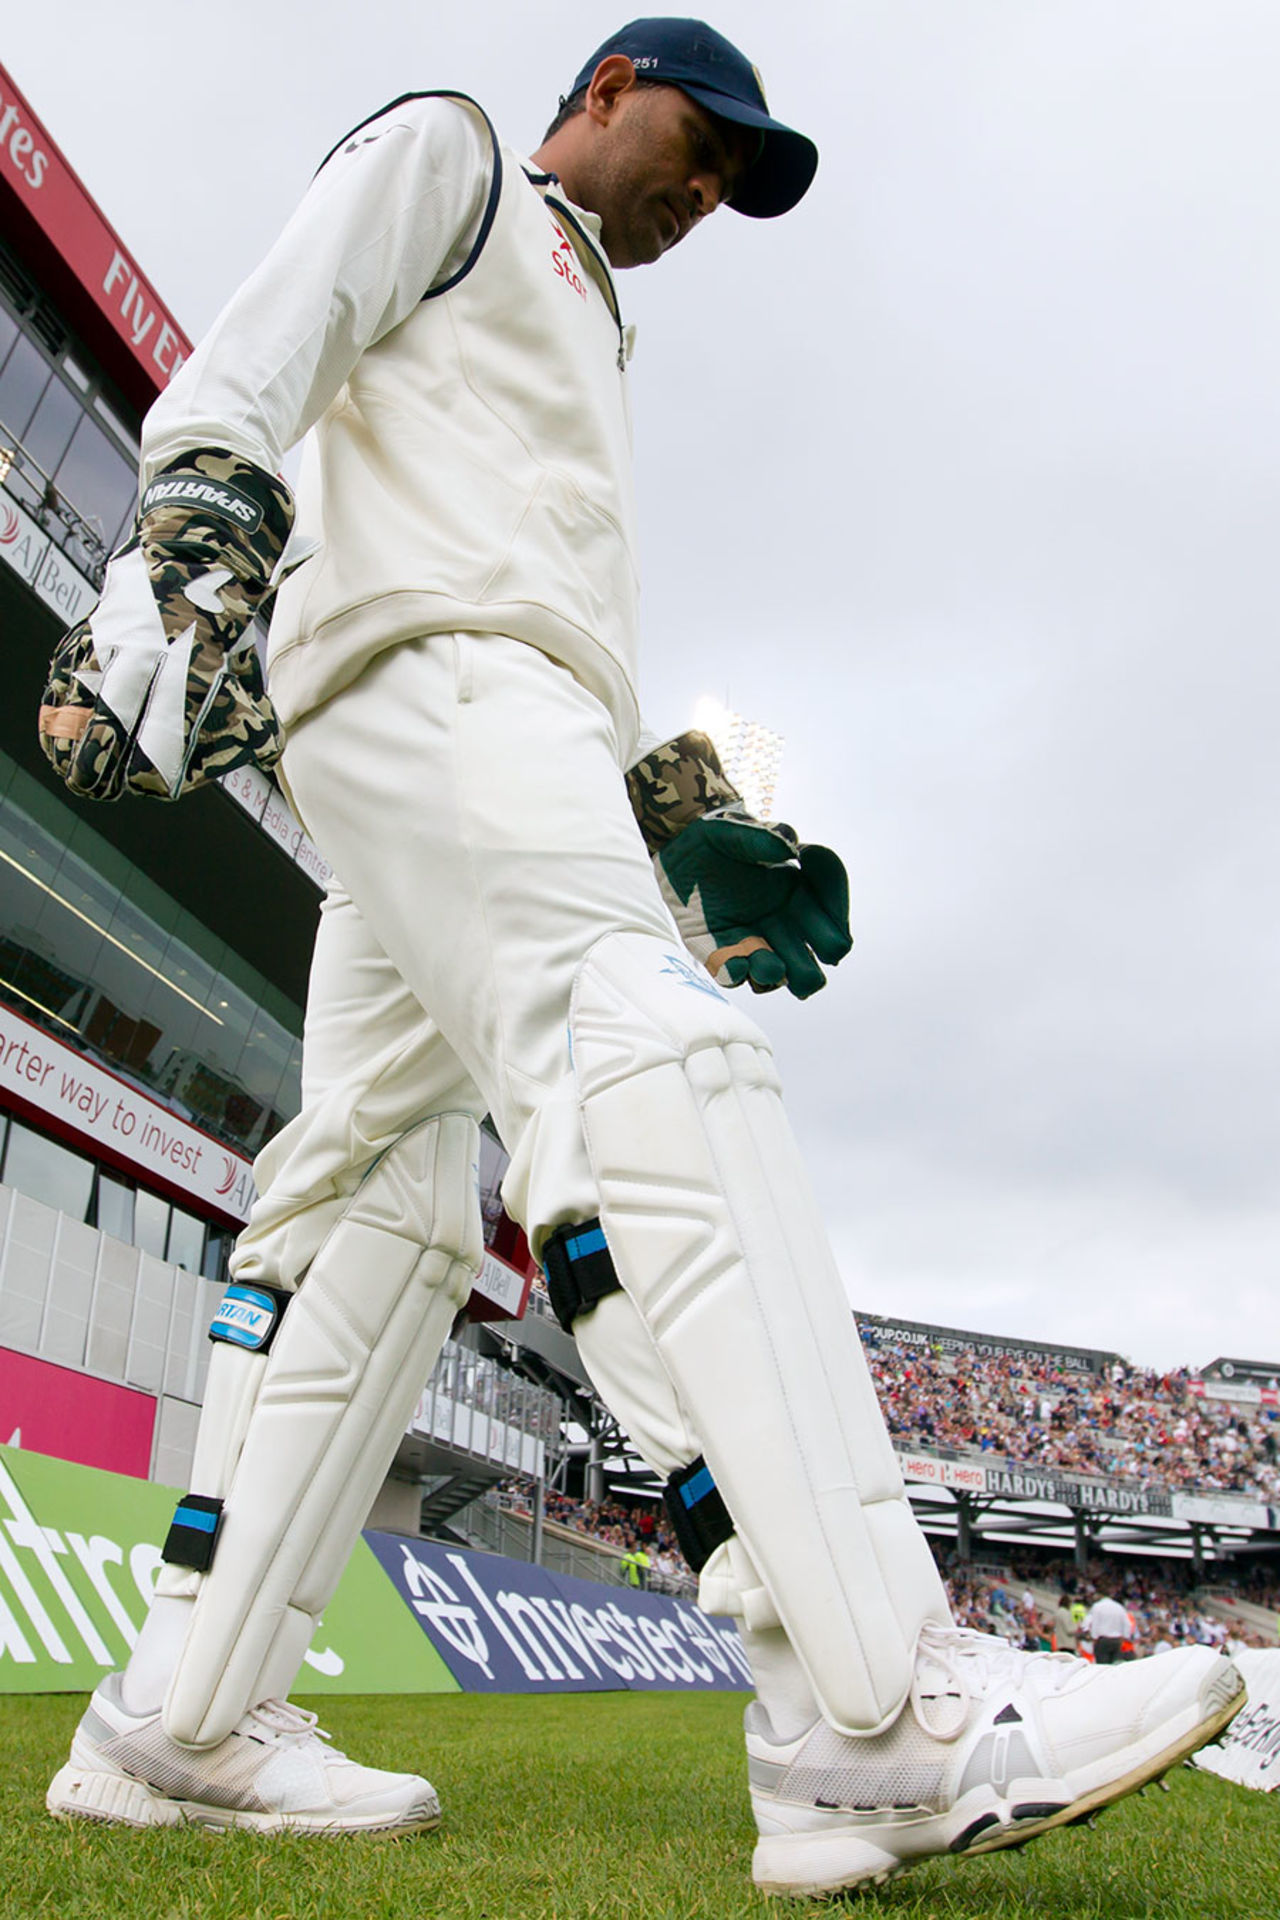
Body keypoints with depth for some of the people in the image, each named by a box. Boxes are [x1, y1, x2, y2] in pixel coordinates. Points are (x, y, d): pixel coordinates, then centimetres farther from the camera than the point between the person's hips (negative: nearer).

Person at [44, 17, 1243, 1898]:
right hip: (419, 667, -9)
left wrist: (670, 812, 18)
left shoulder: (584, 343, 41)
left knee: (377, 1194, -2)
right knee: (645, 1067, -27)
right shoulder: (441, 153, 20)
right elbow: (272, 334, 0)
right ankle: (879, 1716, -33)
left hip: (518, 757, 9)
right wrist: (201, 505, -19)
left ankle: (179, 1722, 2)